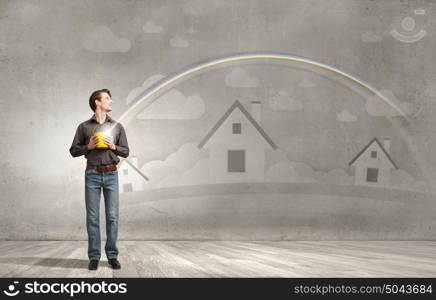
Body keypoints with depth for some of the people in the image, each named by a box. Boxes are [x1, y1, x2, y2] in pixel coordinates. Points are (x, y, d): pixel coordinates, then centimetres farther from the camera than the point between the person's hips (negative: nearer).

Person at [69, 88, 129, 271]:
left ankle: (112, 256, 10)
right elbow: (74, 151, 6)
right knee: (92, 217, 1)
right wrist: (88, 146, -11)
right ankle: (94, 257, 9)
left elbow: (125, 152, 9)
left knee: (112, 216, 0)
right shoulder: (84, 127, 4)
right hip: (92, 175, -1)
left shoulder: (117, 126, 8)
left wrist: (113, 146, -9)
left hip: (111, 175, 1)